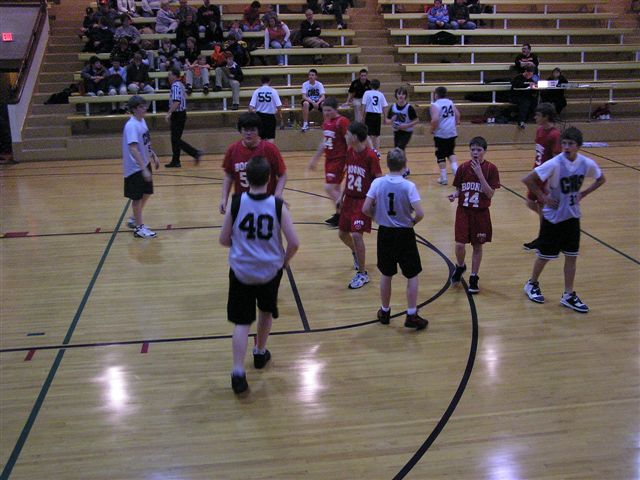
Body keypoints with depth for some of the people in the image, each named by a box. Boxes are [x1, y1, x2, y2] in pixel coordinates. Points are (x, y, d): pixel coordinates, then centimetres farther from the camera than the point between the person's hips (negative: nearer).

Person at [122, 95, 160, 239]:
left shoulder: (142, 121, 6)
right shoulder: (132, 126, -23)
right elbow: (133, 149, -29)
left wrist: (154, 156, 18)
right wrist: (144, 169, -32)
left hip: (144, 164, 9)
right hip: (135, 167, -9)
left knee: (146, 193, 18)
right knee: (137, 197, 2)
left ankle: (134, 220, 35)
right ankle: (139, 228, 14)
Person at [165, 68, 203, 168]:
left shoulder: (175, 86, -16)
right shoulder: (180, 85, 14)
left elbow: (176, 102, -26)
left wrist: (169, 113, -27)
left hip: (177, 115, -10)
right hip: (182, 113, 10)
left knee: (176, 139, -6)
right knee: (175, 139, 12)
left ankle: (195, 153, -9)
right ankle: (175, 161, 15)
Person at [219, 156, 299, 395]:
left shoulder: (236, 202, -11)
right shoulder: (277, 205, -12)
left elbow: (224, 239, -4)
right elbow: (294, 243, -12)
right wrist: (285, 261, 7)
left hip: (241, 271, -1)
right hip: (270, 270, 1)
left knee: (241, 322, 5)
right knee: (266, 312, 26)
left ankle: (238, 372, -6)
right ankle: (260, 353, 43)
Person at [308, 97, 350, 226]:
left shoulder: (342, 122, -15)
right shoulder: (326, 122, 10)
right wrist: (315, 159, 24)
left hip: (339, 160, -8)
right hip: (329, 159, 8)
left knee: (329, 188, -12)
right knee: (335, 188, 13)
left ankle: (341, 215, 0)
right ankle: (339, 213, 24)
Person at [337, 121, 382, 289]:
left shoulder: (371, 156, -17)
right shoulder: (349, 152, 4)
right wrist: (342, 197, 16)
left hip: (363, 201, -7)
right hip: (349, 199, 8)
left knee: (356, 234, -16)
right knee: (342, 233, 14)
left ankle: (362, 274, -2)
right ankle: (356, 253, 46)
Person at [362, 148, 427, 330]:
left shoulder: (377, 183, -8)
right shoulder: (408, 186, -15)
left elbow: (365, 209, -8)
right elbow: (420, 214, -20)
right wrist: (413, 222, 2)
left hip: (385, 233, 3)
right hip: (405, 235, -3)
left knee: (386, 275, 18)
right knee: (412, 276, 11)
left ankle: (385, 312, 30)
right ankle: (412, 316, 10)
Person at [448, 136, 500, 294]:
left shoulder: (491, 169, -7)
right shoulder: (463, 167, -1)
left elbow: (490, 194, -13)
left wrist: (480, 174, -21)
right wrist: (454, 195, -14)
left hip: (481, 213, -1)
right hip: (463, 211, 1)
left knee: (477, 246, 8)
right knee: (460, 245, -8)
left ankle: (473, 278, 23)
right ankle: (460, 267, 24)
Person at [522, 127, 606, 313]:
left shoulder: (587, 163, -9)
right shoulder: (555, 163, -22)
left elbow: (601, 180, 11)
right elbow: (528, 180, -22)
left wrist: (583, 194, 0)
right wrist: (543, 197, -17)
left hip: (572, 216, 4)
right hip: (553, 217, -4)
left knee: (571, 256, 8)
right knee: (545, 255, 9)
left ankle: (568, 295, 19)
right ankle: (532, 284, 33)